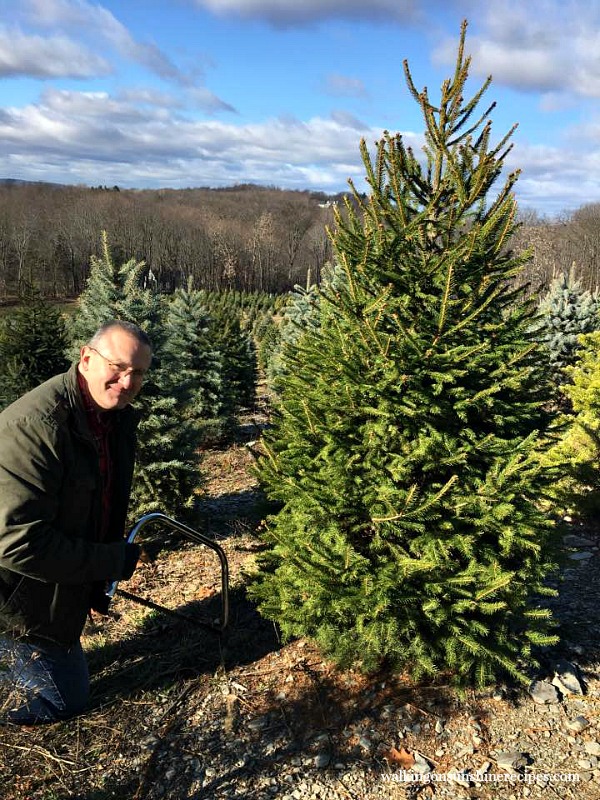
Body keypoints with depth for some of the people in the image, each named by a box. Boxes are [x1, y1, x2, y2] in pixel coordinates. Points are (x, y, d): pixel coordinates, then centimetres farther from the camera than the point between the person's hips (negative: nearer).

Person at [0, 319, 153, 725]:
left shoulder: (120, 419, -2)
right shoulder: (34, 424, -31)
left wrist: (98, 584, 11)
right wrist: (116, 561, -25)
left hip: (62, 590, 9)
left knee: (71, 675, 26)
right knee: (65, 699, 4)